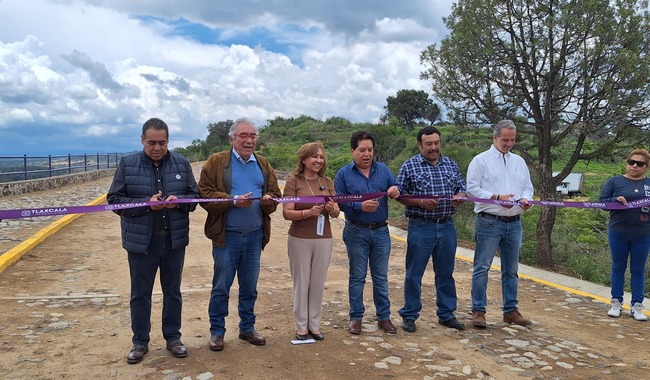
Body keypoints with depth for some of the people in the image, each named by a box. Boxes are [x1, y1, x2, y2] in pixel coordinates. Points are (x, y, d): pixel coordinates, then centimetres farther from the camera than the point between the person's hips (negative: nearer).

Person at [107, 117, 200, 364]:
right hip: (141, 241, -1)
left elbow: (195, 195, 4)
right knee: (140, 293, 10)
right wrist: (146, 204, -20)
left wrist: (179, 201, -18)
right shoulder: (127, 164, -3)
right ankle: (140, 342, 26)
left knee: (173, 291, 13)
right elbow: (114, 200, -5)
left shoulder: (181, 163, 1)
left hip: (174, 240, 2)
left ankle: (173, 337, 29)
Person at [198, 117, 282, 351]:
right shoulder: (216, 162, -2)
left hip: (255, 235, 4)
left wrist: (269, 200, -14)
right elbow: (204, 194, -10)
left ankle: (247, 328, 28)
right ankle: (217, 331, 20)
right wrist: (233, 200, -21)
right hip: (226, 235, -4)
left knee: (250, 287, 14)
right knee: (221, 286, 5)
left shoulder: (263, 165, 10)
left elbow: (275, 196, 9)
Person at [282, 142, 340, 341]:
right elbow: (286, 213, -11)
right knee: (301, 283, 6)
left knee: (318, 283, 10)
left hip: (324, 239, 4)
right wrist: (308, 212, -26)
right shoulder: (294, 181, -6)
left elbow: (336, 213, 6)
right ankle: (301, 327, 19)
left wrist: (331, 208, -17)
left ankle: (314, 325, 24)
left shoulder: (327, 182, 6)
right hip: (300, 239, -3)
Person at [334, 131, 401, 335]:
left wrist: (396, 191, -21)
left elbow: (397, 191, 3)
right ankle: (356, 317, 20)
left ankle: (384, 316, 23)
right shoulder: (344, 174, -3)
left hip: (381, 232, 3)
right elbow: (339, 202, -8)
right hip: (357, 232, -2)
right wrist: (361, 206, -23)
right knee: (357, 277, 8)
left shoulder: (383, 170, 6)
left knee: (381, 277, 12)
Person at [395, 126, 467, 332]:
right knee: (414, 274, 3)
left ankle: (446, 314, 27)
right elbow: (399, 194, -5)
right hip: (420, 227, -4)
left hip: (446, 227, 4)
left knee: (446, 273, 14)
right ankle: (409, 316, 16)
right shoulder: (409, 166, -3)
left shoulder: (451, 165, 10)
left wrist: (459, 197, -7)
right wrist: (421, 202, -18)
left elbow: (462, 189, 16)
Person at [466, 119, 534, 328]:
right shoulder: (481, 160, -2)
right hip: (489, 222, -5)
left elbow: (528, 186, 17)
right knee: (482, 268, -2)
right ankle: (478, 311, 7)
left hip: (514, 223, 6)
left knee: (511, 269, 13)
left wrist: (526, 199, -5)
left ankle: (510, 310, 24)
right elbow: (472, 188, -9)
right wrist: (496, 197, -18)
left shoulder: (519, 161, 15)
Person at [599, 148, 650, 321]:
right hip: (618, 234, -1)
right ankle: (616, 303, 19)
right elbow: (602, 201, -1)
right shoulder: (615, 181, 1)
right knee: (618, 268, 10)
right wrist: (615, 200, -20)